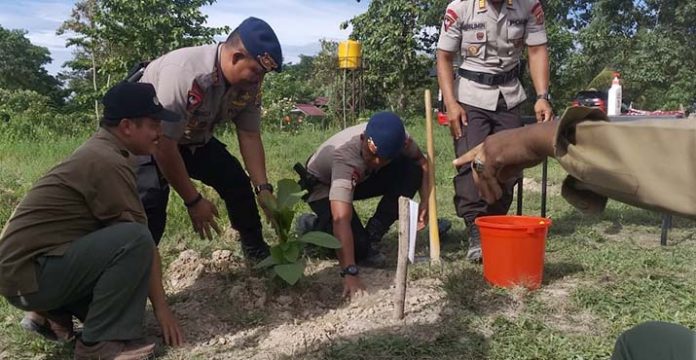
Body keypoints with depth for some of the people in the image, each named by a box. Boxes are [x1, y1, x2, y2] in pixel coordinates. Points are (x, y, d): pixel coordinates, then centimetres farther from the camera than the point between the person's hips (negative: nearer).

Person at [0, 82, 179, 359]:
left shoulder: (100, 151, 11)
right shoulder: (107, 162, -21)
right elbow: (140, 236, -20)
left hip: (29, 266, 10)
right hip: (28, 275, -10)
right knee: (134, 240, -27)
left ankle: (54, 312, 14)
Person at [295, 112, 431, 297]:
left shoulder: (398, 138, -27)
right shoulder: (344, 155, -42)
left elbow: (422, 162, -4)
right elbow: (341, 219, -50)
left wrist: (426, 201, -20)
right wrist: (350, 273, -57)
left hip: (362, 178, 6)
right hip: (323, 185, -5)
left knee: (412, 169, -20)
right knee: (357, 245, -28)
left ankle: (371, 236, -11)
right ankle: (314, 225, 3)